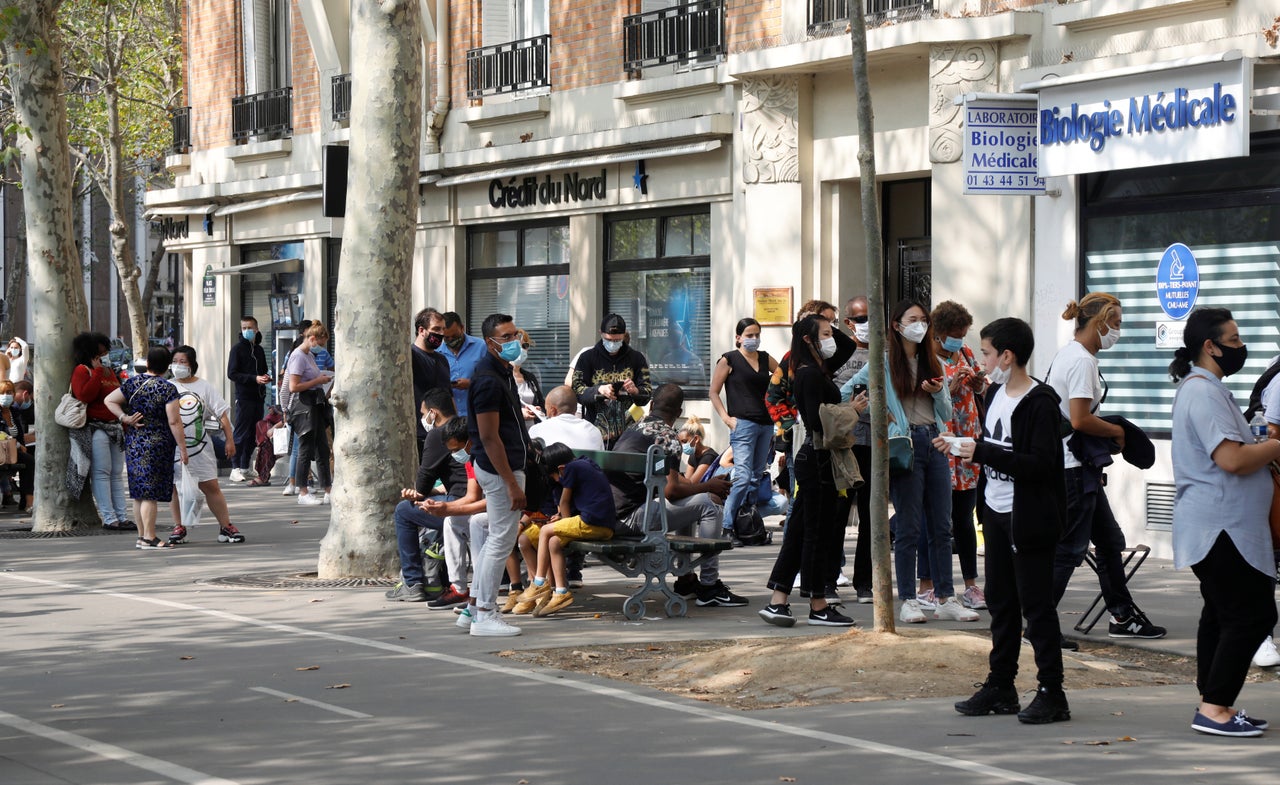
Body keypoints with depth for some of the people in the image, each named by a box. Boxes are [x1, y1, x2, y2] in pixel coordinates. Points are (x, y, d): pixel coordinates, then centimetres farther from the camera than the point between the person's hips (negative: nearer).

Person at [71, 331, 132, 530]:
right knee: (102, 473, -10)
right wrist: (97, 371, -15)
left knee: (117, 474, 7)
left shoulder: (109, 372, 21)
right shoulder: (82, 371, -4)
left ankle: (122, 516, 8)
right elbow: (84, 395, -21)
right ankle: (109, 518, -12)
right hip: (96, 427, -8)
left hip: (115, 426, 8)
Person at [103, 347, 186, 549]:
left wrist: (124, 417, -3)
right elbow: (174, 421, -14)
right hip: (157, 445, -6)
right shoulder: (168, 389, -12)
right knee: (151, 492, -5)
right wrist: (182, 448, -8)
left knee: (139, 491, 12)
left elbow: (109, 400, 5)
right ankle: (149, 538, -4)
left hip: (133, 443, 6)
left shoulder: (132, 383, 4)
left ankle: (142, 536, 18)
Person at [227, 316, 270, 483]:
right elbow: (232, 374, -9)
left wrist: (266, 377, 4)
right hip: (244, 398, -7)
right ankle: (235, 469, -6)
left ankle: (246, 468, 15)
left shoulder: (259, 350, 18)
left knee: (253, 434, 8)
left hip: (258, 397, 7)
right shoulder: (238, 348, -2)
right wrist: (254, 379, -18)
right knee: (241, 434, -8)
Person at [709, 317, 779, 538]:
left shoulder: (765, 359, 16)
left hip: (766, 424, 6)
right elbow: (714, 393, 2)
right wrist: (726, 418, -8)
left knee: (757, 477, 7)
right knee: (743, 476, -17)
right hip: (743, 424, -6)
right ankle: (726, 525, -14)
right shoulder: (729, 360, 2)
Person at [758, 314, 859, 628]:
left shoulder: (818, 372, 13)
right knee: (819, 531, -2)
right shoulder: (810, 375, -15)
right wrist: (850, 410, -15)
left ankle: (777, 602, 10)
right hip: (818, 460, -10)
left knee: (800, 530, 10)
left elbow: (848, 346, 27)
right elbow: (818, 422, -23)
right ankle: (818, 607, 6)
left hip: (813, 459, 10)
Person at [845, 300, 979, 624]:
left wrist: (939, 392, -4)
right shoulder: (883, 363, 1)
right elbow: (845, 393, 0)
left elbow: (947, 414, 15)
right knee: (909, 527, -3)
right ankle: (908, 601, 3)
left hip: (935, 444, 5)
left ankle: (946, 598, 10)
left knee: (941, 526, 5)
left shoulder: (933, 364, 15)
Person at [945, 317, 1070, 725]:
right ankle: (1001, 687, 22)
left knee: (1036, 605, -4)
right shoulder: (996, 393, 11)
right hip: (997, 512, 9)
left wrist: (982, 453, -24)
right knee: (1000, 601, 14)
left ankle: (1052, 693, 1)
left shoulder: (1040, 402, -17)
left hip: (1029, 518, -9)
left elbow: (1041, 464, -25)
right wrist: (962, 447, 4)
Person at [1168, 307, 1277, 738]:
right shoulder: (1203, 392, -17)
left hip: (1215, 527, 11)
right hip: (1222, 528, -11)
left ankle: (1213, 705, 16)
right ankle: (1214, 708, -9)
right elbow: (1232, 459, -24)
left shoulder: (1204, 388, 19)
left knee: (1222, 614, 13)